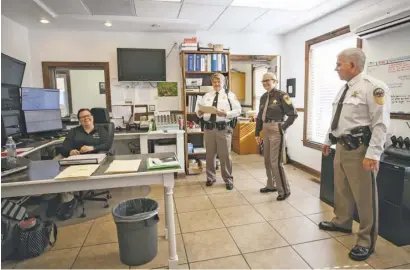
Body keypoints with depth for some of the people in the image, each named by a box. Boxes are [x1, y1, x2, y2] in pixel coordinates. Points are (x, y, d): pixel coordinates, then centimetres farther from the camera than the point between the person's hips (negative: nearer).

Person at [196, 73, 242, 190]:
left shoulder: (230, 95, 4)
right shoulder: (206, 96, 14)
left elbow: (238, 110, -5)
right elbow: (199, 109, 13)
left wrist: (226, 114, -21)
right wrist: (199, 112, -11)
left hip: (224, 128, -3)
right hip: (209, 128, 4)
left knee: (225, 155, 2)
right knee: (210, 154, 12)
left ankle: (228, 180, 17)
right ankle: (210, 178, 29)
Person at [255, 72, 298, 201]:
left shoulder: (281, 95, -12)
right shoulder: (263, 97, 11)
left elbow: (293, 114, -11)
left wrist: (283, 127, -10)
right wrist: (257, 132, 12)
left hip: (276, 131, -8)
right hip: (266, 131, 8)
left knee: (275, 161, -7)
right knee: (267, 160, 15)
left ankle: (284, 190, 9)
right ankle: (271, 185, 31)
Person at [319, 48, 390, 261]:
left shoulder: (373, 87, -14)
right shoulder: (344, 89, 12)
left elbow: (380, 124, -18)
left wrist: (373, 154, -23)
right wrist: (328, 140, 22)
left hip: (359, 149, -8)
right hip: (342, 147, 9)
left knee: (364, 195, 3)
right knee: (341, 188, 20)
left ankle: (366, 241, 19)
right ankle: (342, 222, 41)